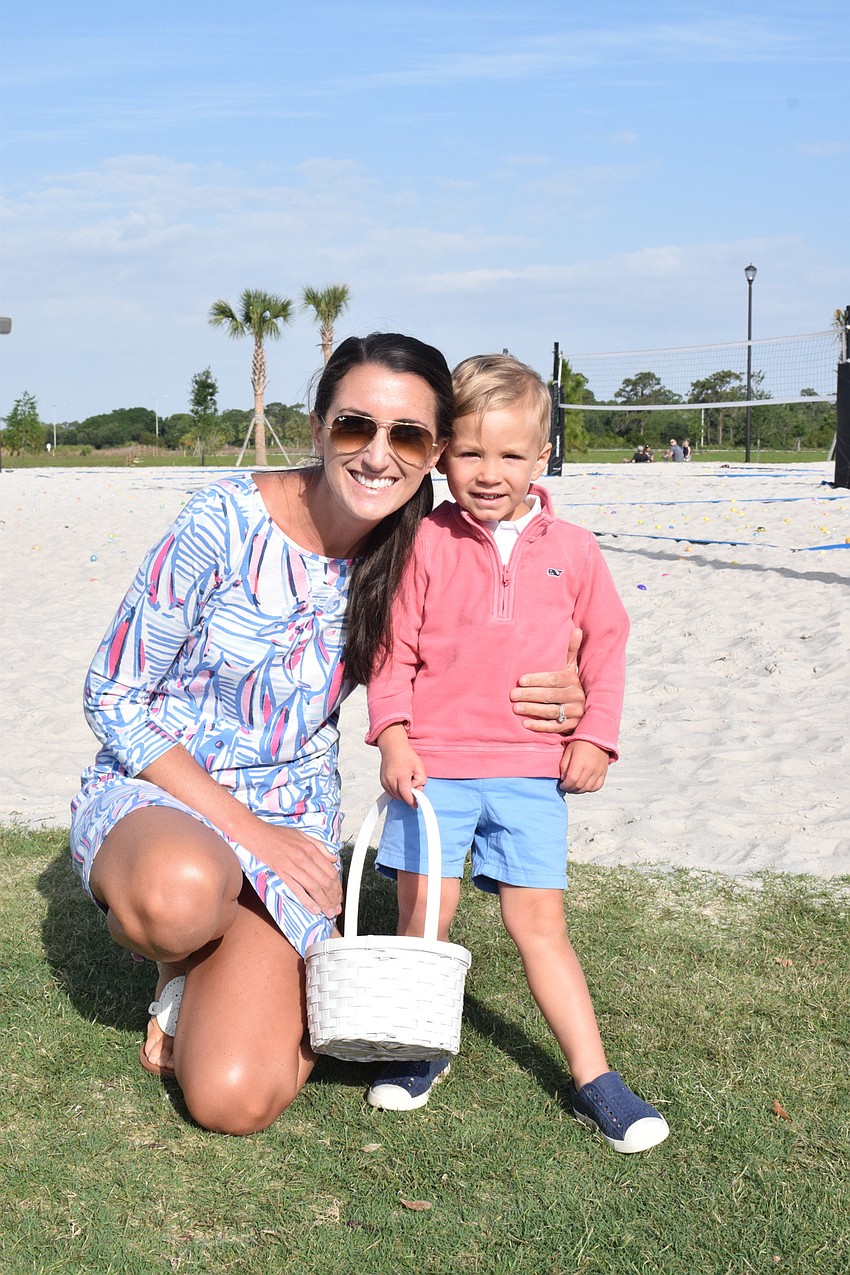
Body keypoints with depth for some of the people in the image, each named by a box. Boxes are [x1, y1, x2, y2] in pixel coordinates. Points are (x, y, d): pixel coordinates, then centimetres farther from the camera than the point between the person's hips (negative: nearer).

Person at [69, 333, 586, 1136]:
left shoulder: (410, 558, -5)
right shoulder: (226, 522, -18)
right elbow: (114, 697, -12)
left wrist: (534, 702, -13)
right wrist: (244, 829, -18)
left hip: (290, 822, 2)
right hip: (150, 797, -2)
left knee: (236, 1100, -18)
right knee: (178, 893, -41)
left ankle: (219, 963, 16)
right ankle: (186, 958, -2)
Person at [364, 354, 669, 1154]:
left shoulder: (571, 552, 2)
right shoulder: (424, 545, -4)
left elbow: (605, 645, 12)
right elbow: (393, 649, -1)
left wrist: (595, 735, 4)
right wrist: (393, 736, -11)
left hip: (533, 772, 1)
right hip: (433, 765, -1)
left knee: (539, 923, 4)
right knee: (425, 916, 4)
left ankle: (593, 1079, 13)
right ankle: (420, 1049, 27)